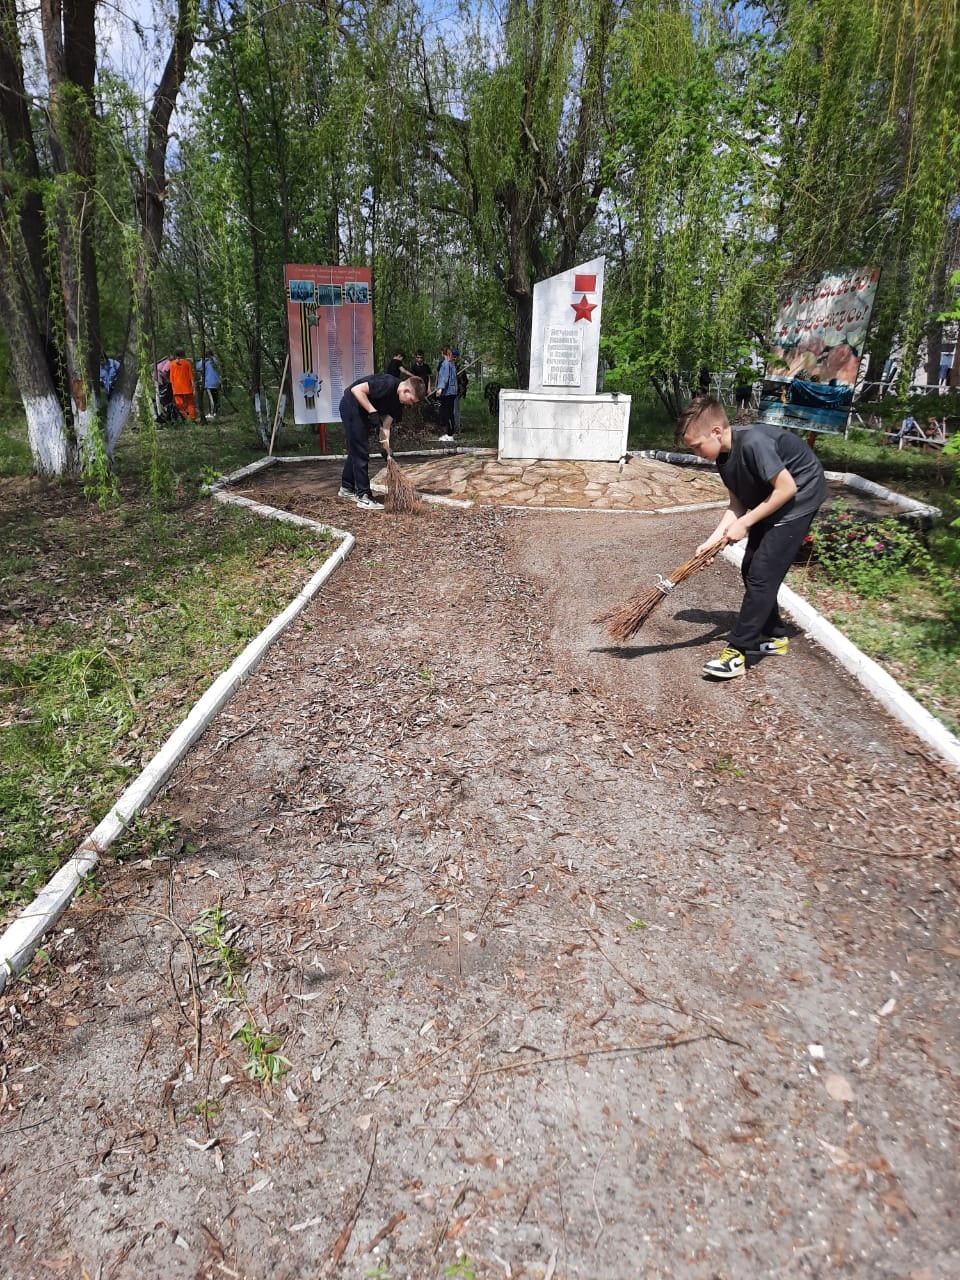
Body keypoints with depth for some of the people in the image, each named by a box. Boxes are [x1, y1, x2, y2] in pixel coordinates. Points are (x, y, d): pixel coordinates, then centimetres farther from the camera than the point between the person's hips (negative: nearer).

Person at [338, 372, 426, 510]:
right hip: (351, 405, -9)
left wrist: (385, 447, -14)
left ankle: (346, 489, 33)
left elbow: (385, 426, -3)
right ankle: (363, 496, -6)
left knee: (356, 450, 18)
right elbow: (356, 389, -28)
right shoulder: (387, 384, -26)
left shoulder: (398, 403, -2)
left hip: (362, 411, 9)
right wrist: (372, 412, -30)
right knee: (360, 452, -10)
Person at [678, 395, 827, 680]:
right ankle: (773, 635, 28)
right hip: (769, 503, 9)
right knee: (751, 570, 11)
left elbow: (787, 488, -26)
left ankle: (736, 652, -9)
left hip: (798, 500, -9)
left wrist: (744, 524, -22)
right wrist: (713, 540, -12)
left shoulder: (753, 442, -30)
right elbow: (737, 505, 0)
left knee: (761, 574, -12)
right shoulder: (723, 455, -3)